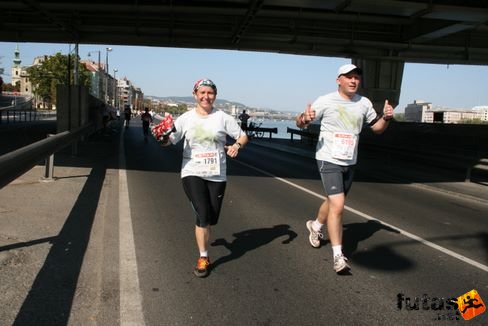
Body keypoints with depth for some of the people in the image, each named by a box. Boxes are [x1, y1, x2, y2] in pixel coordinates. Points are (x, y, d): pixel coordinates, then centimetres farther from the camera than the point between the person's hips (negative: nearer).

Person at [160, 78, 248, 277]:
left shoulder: (223, 118, -1)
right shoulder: (186, 118, -1)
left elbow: (243, 136, 3)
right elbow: (167, 141, -1)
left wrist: (237, 145, -18)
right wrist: (163, 135, -24)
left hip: (217, 175, 2)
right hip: (192, 173, -1)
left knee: (212, 219, 11)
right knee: (203, 215, -11)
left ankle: (203, 241, 42)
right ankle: (203, 258, 7)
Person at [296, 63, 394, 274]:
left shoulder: (364, 103, 5)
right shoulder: (326, 101, -9)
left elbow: (377, 128, 15)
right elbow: (300, 123, -7)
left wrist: (386, 118, -6)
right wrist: (304, 119, -30)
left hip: (350, 163, 6)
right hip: (329, 160, -6)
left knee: (334, 201, 20)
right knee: (338, 205, -15)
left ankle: (316, 225, 50)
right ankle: (338, 256, -6)